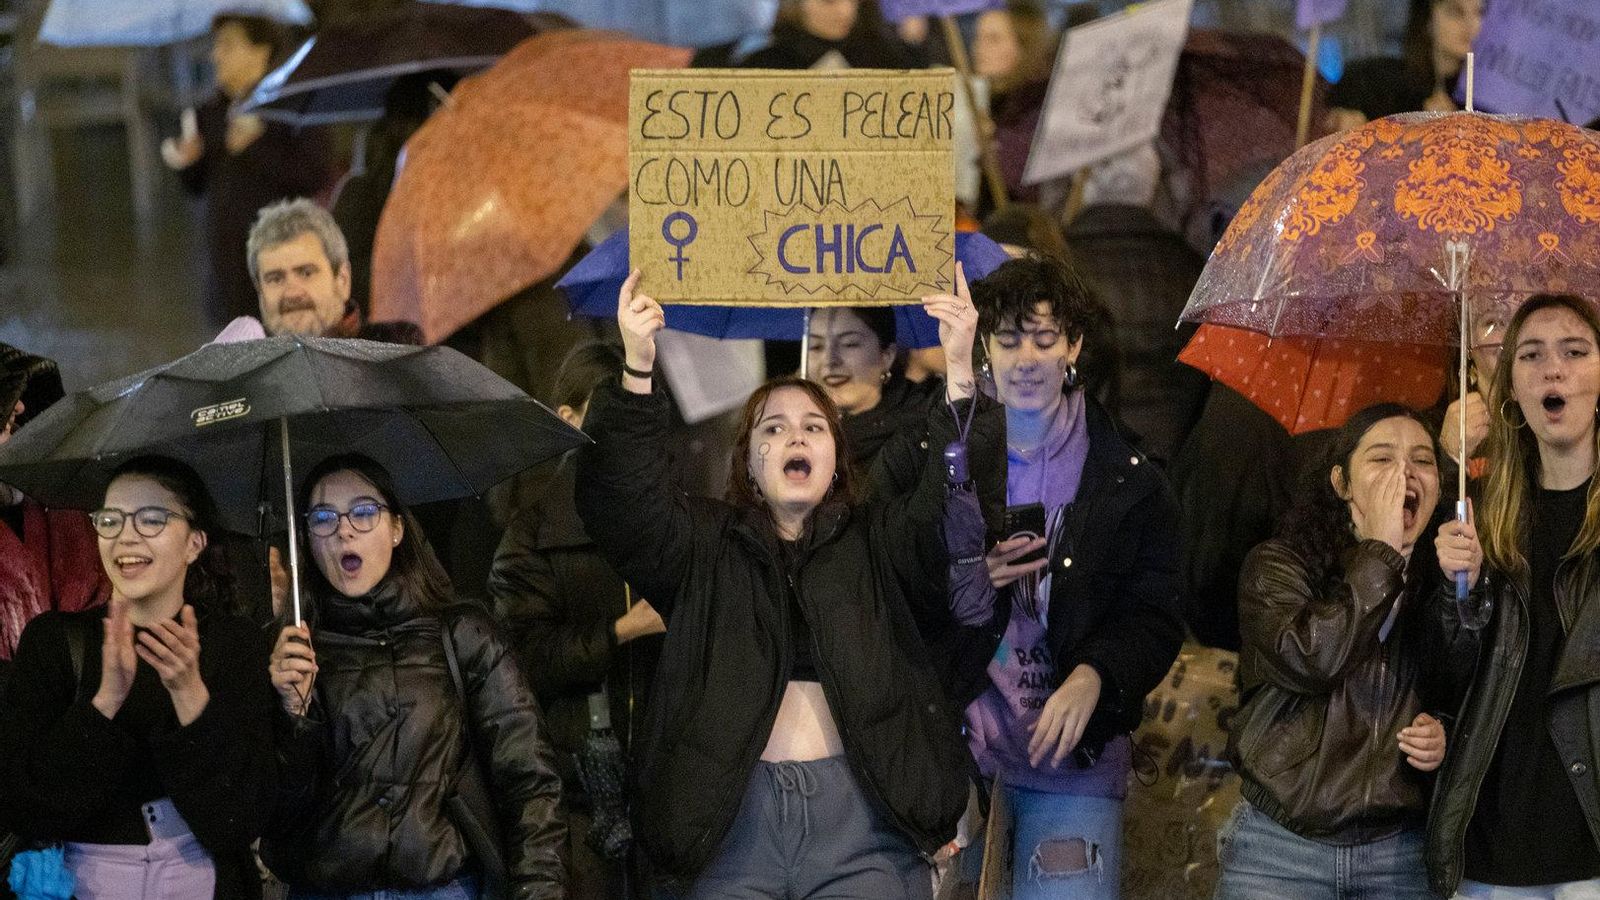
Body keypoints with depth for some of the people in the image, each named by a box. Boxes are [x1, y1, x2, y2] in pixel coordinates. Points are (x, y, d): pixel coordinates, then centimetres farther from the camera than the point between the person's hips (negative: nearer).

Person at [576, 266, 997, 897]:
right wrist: (638, 373, -14)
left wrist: (959, 377, -14)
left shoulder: (878, 543, 15)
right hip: (732, 819, 0)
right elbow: (625, 504, -1)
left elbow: (958, 507, -2)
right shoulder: (702, 546, 15)